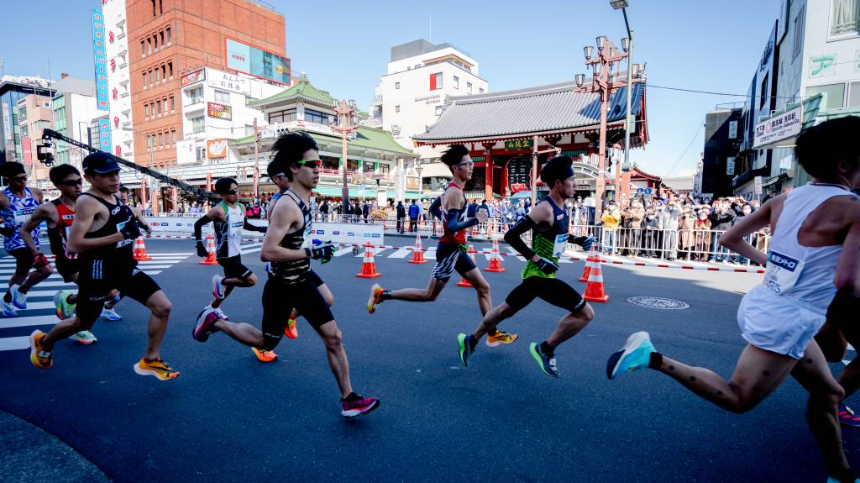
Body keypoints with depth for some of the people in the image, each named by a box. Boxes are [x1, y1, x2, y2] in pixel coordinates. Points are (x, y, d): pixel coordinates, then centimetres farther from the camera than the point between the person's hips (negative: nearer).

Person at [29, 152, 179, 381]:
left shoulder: (116, 197, 7)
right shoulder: (87, 202, -19)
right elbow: (73, 245, -26)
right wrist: (119, 236, -28)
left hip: (125, 268, 7)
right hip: (98, 272, -7)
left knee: (163, 307, -4)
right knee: (83, 323, 17)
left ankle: (150, 361, 10)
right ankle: (42, 342, 50)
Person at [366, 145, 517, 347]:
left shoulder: (451, 189, 10)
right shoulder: (455, 192, -20)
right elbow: (452, 228, -28)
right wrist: (476, 220, -24)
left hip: (456, 248, 10)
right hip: (450, 249, -10)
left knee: (483, 287, 11)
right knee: (429, 294, 1)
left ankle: (493, 334, 18)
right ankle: (381, 294, 12)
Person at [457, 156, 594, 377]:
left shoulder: (560, 207, 8)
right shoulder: (545, 209, -21)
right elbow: (511, 235, -24)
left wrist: (576, 239, 12)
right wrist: (537, 260, -24)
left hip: (538, 274, 10)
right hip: (540, 275, -10)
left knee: (506, 310, 22)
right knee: (585, 313, -9)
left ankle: (470, 341, 37)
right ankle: (545, 349, 4)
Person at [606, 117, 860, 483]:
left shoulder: (784, 200, 6)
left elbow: (729, 238, 11)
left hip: (763, 304, 9)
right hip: (786, 319, -9)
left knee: (828, 392, 24)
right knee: (737, 399, 3)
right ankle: (652, 357, -7)